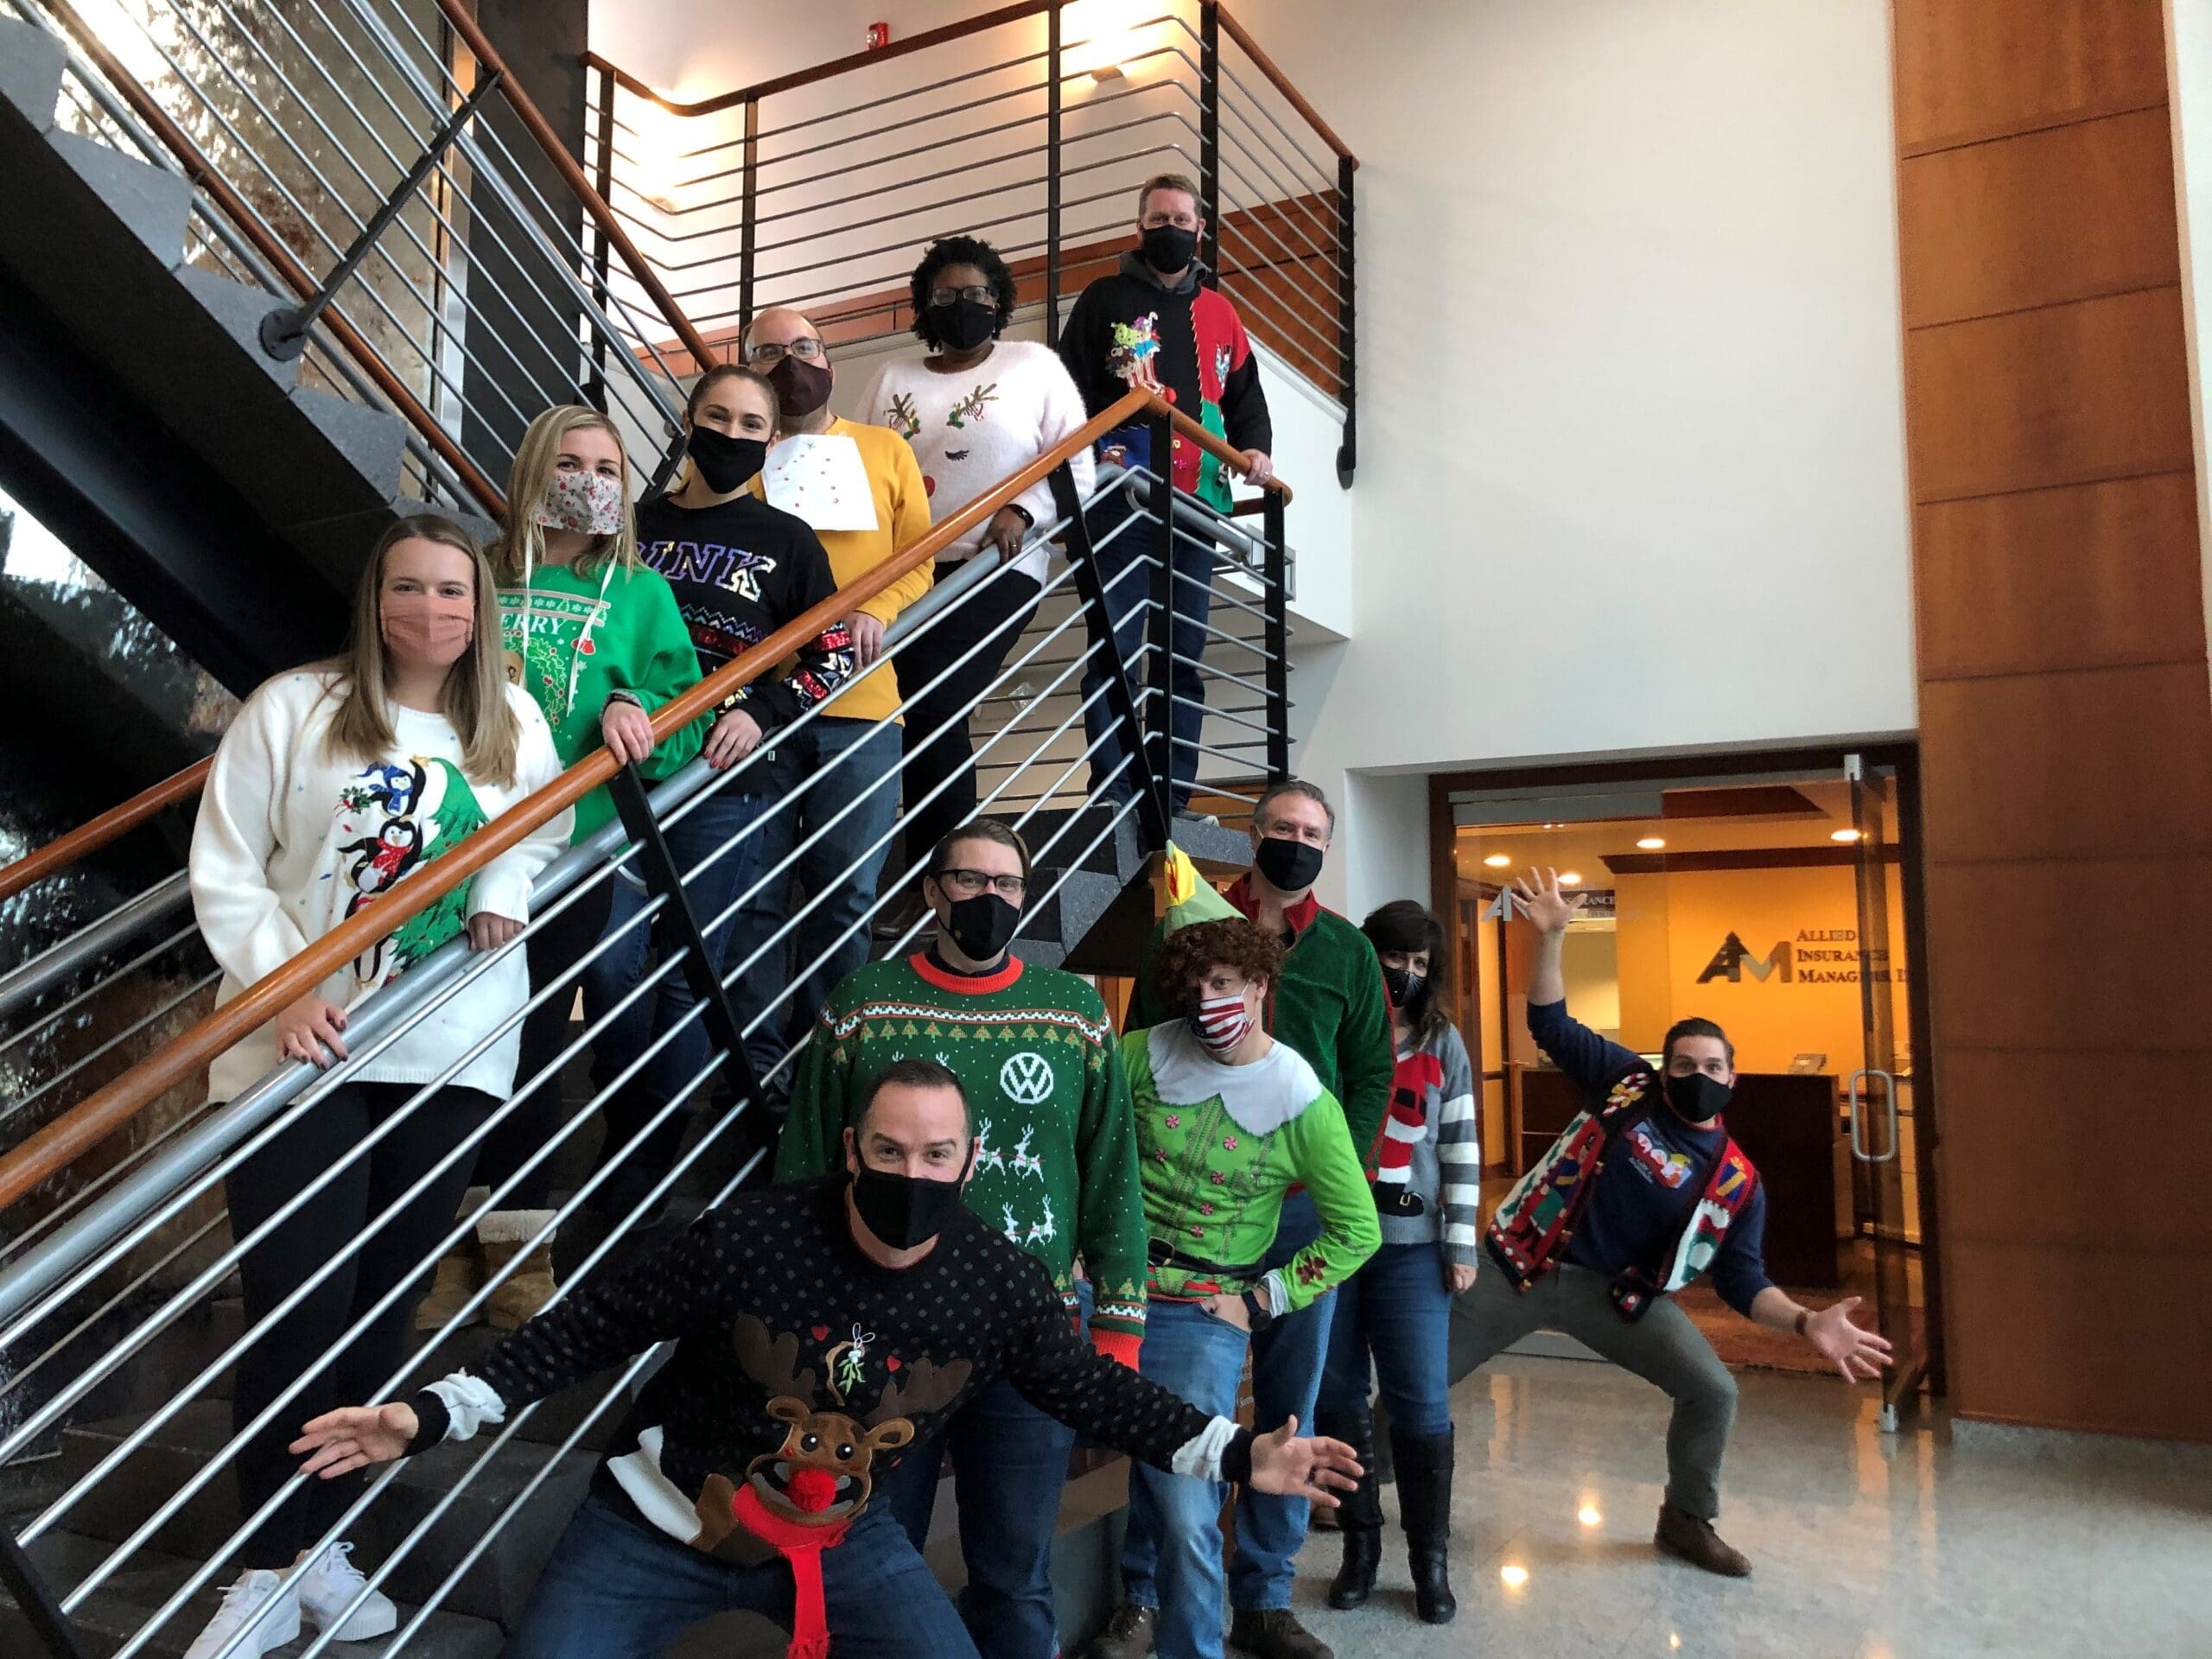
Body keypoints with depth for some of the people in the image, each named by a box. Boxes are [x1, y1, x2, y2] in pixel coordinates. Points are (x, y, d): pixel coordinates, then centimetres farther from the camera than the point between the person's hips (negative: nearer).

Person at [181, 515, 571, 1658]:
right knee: (293, 1306, -4)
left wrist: (507, 890, -2)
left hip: (449, 1049, 3)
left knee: (379, 1299, 10)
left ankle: (319, 1538, 27)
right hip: (295, 1042, -3)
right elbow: (225, 875, -2)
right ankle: (272, 1563, 15)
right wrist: (284, 990, -14)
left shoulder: (516, 727, 6)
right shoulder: (290, 710, -3)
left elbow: (545, 835, 20)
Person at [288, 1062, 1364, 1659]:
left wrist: (1237, 1456, -12)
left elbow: (1093, 1389, -4)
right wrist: (435, 1415, -20)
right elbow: (600, 1325, -15)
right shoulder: (753, 1235, -24)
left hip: (838, 1534, 2)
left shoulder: (1000, 1286, -16)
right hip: (659, 1522, -2)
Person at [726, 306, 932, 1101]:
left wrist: (876, 613, -13)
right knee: (755, 893, 0)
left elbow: (919, 561, 9)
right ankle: (759, 1066, 10)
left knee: (845, 894, 4)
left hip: (858, 704, 1)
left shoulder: (884, 450, 17)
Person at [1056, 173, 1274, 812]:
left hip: (1197, 499, 4)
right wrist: (1093, 451, -12)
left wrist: (1255, 449, 3)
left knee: (1184, 650, 6)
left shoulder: (1219, 312, 18)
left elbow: (1245, 396, 22)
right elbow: (1069, 388, 2)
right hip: (1122, 497, -4)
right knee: (1115, 644, -8)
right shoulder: (1106, 299, 7)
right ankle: (1113, 794, -5)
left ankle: (1175, 795, 11)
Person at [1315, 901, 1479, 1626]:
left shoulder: (1444, 1043, 6)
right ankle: (1359, 1545, 23)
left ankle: (1431, 1559, 16)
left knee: (1421, 1405, 1)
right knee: (1338, 1400, 7)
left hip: (1412, 1248, 1)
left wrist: (1461, 1245, 1)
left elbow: (1461, 1150, 5)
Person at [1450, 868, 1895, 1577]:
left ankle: (1687, 1521, 19)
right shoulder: (1628, 1084, -5)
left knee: (1714, 1392, -8)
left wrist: (1805, 1322, -22)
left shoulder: (1736, 1181, -4)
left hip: (1617, 1291, 2)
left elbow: (1742, 1280, -4)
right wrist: (1551, 938, -14)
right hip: (1527, 1267, -1)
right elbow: (1550, 1023, -2)